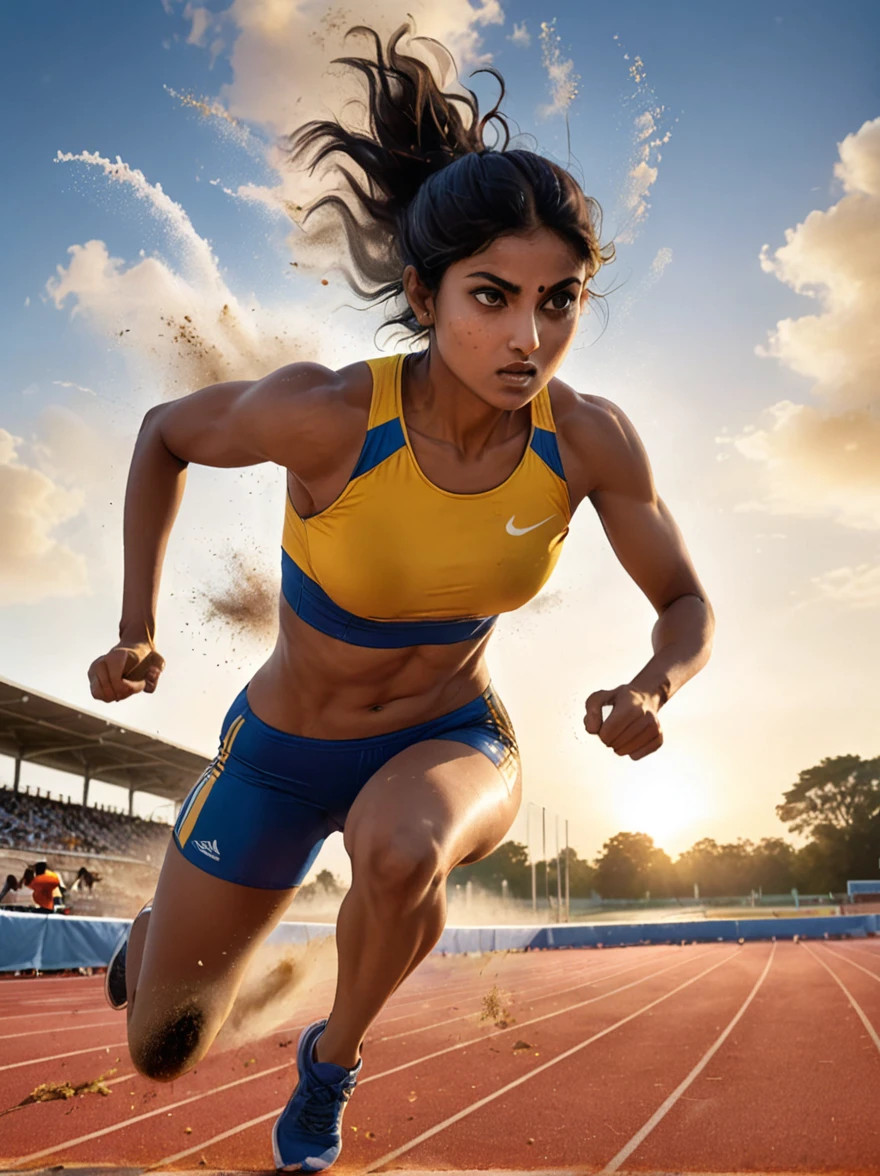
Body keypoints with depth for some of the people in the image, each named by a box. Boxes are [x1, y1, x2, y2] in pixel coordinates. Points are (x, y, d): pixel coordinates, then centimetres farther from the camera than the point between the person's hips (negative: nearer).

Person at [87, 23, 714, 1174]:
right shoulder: (326, 413, -29)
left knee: (401, 854, -38)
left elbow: (689, 608, -7)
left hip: (453, 738, 1)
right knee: (160, 1052, 15)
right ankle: (172, 926, 56)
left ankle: (335, 1056, -1)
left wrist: (649, 689, -29)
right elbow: (166, 434, -8)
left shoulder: (591, 440, -21)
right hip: (286, 750, 0)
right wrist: (137, 631, -9)